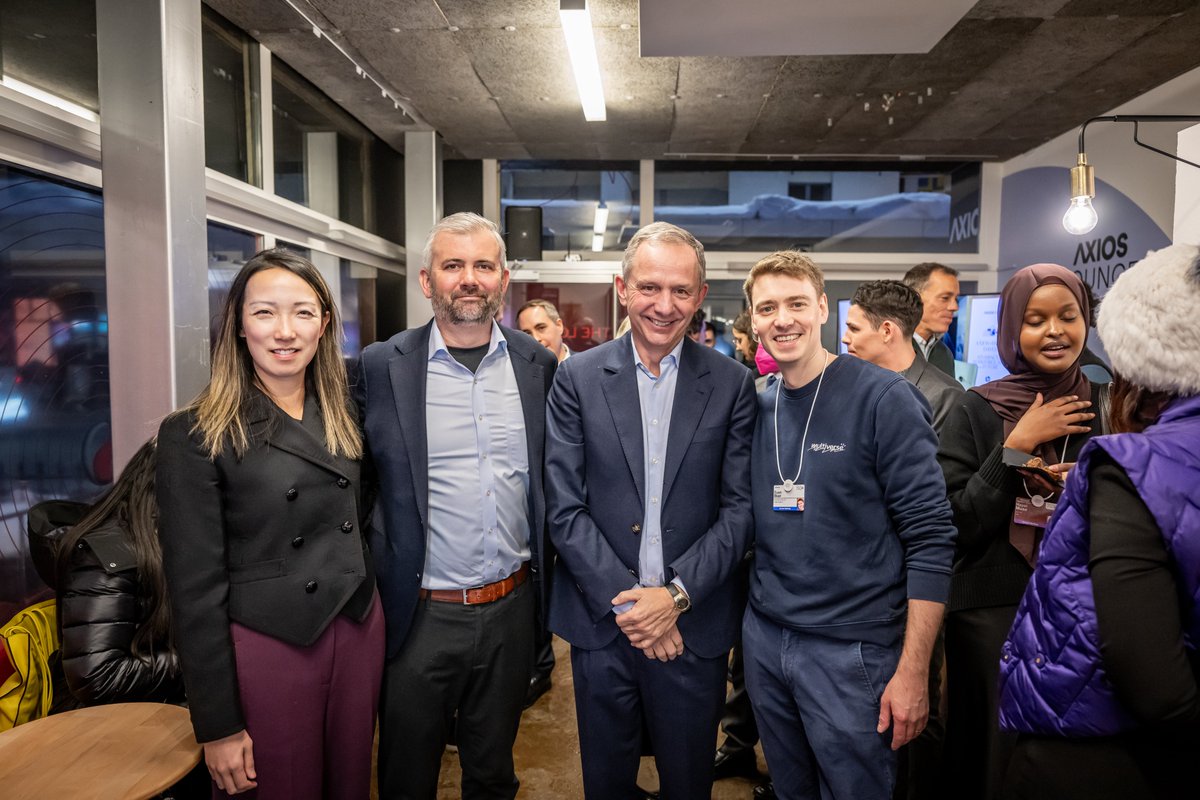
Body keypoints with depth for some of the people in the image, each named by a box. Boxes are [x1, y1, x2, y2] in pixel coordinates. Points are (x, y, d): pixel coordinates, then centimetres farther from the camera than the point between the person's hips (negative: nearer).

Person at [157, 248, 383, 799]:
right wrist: (217, 727, -9)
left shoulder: (341, 418, 4)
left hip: (359, 637, 5)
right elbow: (195, 588, -11)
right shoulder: (195, 435, -11)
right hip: (266, 647, -5)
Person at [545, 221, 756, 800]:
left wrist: (676, 594, -13)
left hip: (694, 624, 0)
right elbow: (564, 509, -7)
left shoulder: (731, 383, -2)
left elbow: (738, 508, -4)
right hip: (602, 621, 0)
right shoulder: (577, 378, -3)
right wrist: (625, 601, -12)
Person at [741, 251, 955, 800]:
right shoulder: (757, 407, 3)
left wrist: (913, 670, -15)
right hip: (764, 639, 5)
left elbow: (930, 538, -13)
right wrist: (748, 619, 3)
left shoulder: (884, 399, -12)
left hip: (852, 650, -4)